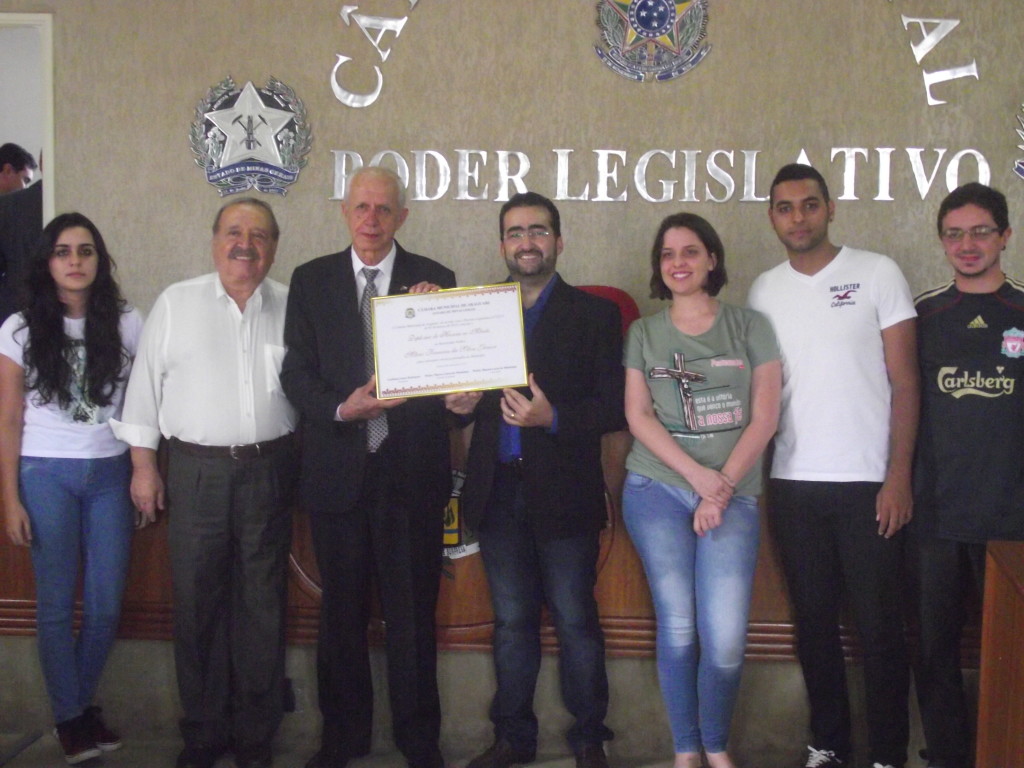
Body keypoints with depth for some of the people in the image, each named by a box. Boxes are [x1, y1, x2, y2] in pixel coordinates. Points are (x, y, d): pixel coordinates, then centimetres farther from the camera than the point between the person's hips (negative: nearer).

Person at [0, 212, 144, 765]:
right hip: (47, 476, -1)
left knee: (106, 605, 6)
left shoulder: (127, 324, 1)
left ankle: (82, 704, 29)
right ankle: (70, 717, 23)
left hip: (111, 474, 1)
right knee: (56, 605, 6)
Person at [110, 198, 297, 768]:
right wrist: (144, 465, 2)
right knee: (197, 599, 6)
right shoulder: (176, 303, 3)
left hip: (268, 470, 1)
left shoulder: (292, 307, 5)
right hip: (196, 469, 0)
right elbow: (146, 386, 5)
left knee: (262, 603, 7)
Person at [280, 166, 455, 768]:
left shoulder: (434, 281, 2)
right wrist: (341, 409, -16)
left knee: (413, 610, 7)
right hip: (338, 469, 2)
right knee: (342, 609, 14)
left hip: (412, 470, -1)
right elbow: (297, 372, 1)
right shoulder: (312, 280, 6)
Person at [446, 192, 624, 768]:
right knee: (511, 621, 13)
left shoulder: (595, 314, 1)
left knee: (576, 621, 5)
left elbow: (615, 408, -6)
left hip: (564, 493, -3)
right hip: (498, 492, 3)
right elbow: (466, 395, 16)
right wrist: (463, 403, -7)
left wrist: (554, 418, -20)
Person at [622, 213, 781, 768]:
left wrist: (723, 485, -8)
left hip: (733, 494, -1)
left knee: (726, 639, -7)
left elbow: (764, 417, 1)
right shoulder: (644, 333, 10)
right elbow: (638, 416, 1)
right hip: (658, 489, 1)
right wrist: (698, 476, -10)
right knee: (677, 627, 1)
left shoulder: (749, 326, 7)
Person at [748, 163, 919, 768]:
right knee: (814, 622, 11)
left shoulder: (877, 274, -1)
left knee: (880, 626, 3)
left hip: (868, 482, -3)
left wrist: (899, 476, -9)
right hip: (793, 484, 3)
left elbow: (905, 382, -3)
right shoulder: (764, 291, 9)